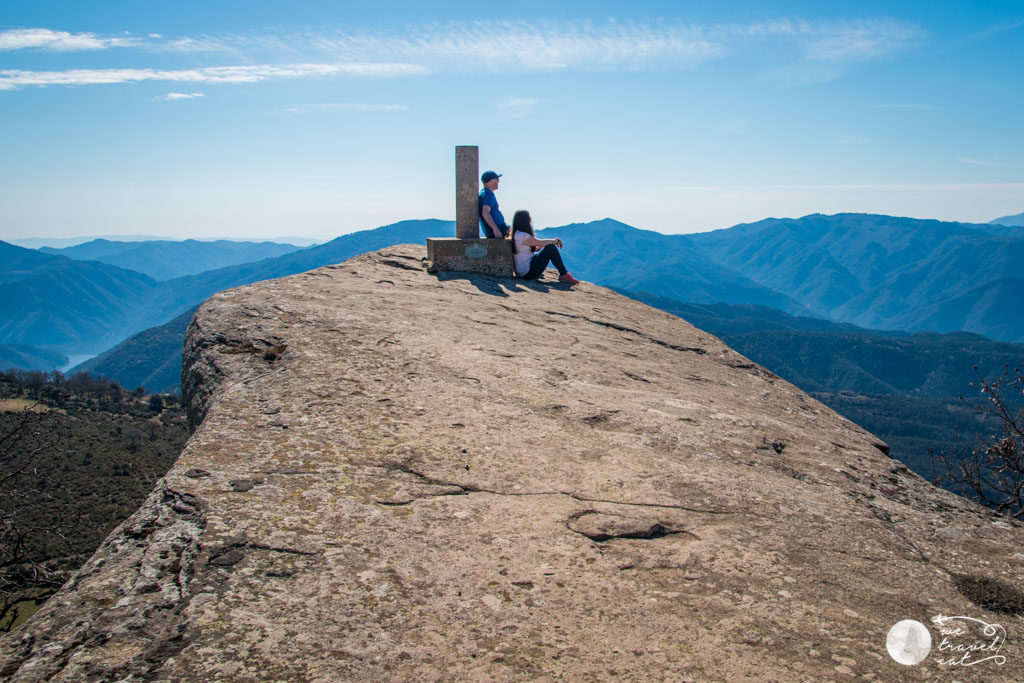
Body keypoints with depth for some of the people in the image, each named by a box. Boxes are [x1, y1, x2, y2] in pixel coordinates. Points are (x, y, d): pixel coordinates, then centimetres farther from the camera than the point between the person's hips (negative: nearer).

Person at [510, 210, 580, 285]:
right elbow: (541, 243, -14)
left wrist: (554, 241, 8)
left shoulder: (517, 234, 13)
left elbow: (536, 248, 16)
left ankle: (563, 273, 10)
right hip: (526, 273, -10)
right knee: (551, 248, -16)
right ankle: (564, 275, -8)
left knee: (551, 247, 13)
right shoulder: (521, 235, -18)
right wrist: (556, 241, 3)